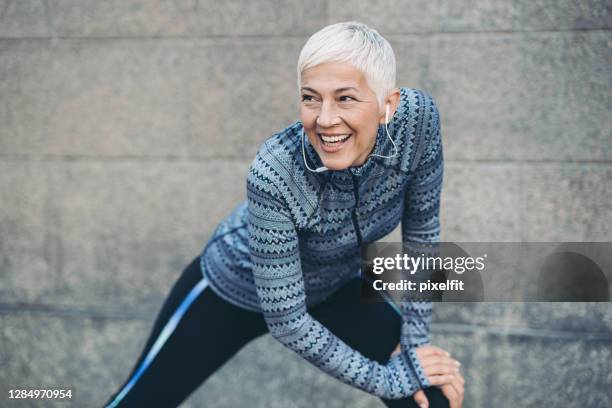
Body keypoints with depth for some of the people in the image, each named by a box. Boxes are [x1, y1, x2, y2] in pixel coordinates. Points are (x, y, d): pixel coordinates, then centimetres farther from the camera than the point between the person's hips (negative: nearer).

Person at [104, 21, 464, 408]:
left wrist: (416, 341, -12)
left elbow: (422, 231, -12)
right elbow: (286, 320, -30)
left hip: (335, 288, 4)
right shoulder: (274, 173, -39)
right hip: (237, 288, -3)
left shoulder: (417, 117, -30)